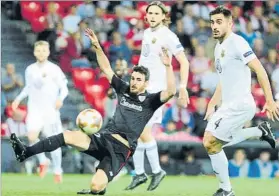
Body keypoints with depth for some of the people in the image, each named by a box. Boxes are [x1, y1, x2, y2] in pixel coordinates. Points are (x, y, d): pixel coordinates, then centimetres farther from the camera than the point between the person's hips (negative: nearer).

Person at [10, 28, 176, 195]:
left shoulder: (150, 101, -1)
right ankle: (26, 153, -20)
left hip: (120, 149, -5)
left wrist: (168, 66, -31)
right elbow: (106, 69, 18)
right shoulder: (124, 90, 14)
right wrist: (97, 47, 8)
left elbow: (171, 92, -19)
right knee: (69, 136, -21)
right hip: (103, 137, 5)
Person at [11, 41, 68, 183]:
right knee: (32, 137, -20)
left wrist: (60, 98, -22)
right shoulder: (30, 70, 6)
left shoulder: (54, 69, -4)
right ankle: (43, 161, 4)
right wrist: (18, 99, 12)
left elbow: (64, 88, -3)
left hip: (51, 110, -2)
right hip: (34, 109, 2)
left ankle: (57, 171, 17)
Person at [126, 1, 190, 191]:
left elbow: (184, 62, -14)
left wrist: (182, 87, -21)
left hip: (155, 90, -8)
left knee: (143, 130, -15)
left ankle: (157, 171, 1)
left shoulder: (167, 36, -11)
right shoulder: (147, 33, 12)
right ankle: (140, 174, 15)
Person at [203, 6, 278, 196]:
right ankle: (260, 131, 22)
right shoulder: (219, 47, 14)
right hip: (229, 105, 10)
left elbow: (260, 70, -19)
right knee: (214, 142, 18)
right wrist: (212, 105, 24)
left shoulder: (236, 43, -14)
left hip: (240, 105, -10)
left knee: (211, 142, -10)